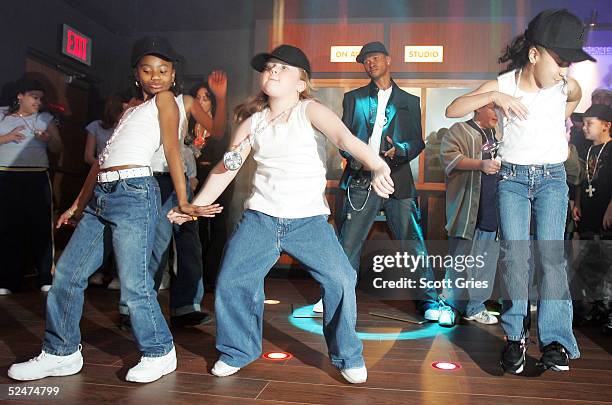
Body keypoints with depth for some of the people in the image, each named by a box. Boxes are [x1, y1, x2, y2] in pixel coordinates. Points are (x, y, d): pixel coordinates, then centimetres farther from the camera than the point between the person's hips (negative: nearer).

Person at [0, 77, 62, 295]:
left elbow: (57, 149, 12)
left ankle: (46, 278, -1)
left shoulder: (45, 119, 14)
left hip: (37, 178, 1)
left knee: (42, 226, -5)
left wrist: (49, 139, -8)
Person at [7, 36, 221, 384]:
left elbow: (173, 148, -5)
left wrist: (183, 201, -11)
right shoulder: (131, 109, 26)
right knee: (67, 273, 9)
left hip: (134, 192, -8)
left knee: (134, 283, -8)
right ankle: (61, 353, 22)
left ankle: (161, 354, 10)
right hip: (100, 196, 8)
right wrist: (79, 204, 24)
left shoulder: (165, 99, 6)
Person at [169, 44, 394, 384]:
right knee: (230, 283, -3)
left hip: (309, 219, -3)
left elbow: (346, 138, -21)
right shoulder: (252, 122, 7)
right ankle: (237, 352, 22)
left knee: (340, 280, -16)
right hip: (260, 217, 3)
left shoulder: (309, 111, -4)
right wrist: (194, 206, 6)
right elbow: (225, 169, 11)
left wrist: (378, 167, -39)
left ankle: (347, 356, 8)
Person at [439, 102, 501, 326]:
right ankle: (452, 307, 8)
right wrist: (481, 164, -23)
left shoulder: (497, 135, 24)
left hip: (492, 213, 7)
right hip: (467, 212, -7)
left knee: (486, 262, 9)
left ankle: (475, 307, 18)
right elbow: (448, 156, -15)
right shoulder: (460, 130, 1)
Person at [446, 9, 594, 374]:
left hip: (552, 178, 1)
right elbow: (453, 110, -16)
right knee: (514, 253, -9)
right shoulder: (503, 85, -9)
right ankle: (516, 336, 0)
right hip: (513, 178, -1)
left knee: (550, 252, -12)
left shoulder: (566, 86, -4)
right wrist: (493, 96, -26)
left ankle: (556, 339, -9)